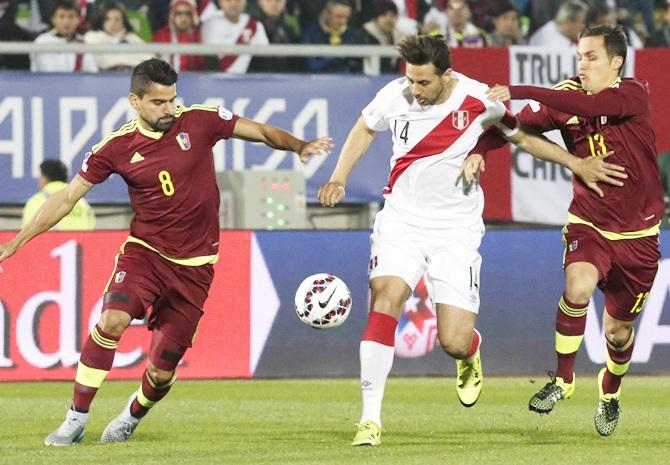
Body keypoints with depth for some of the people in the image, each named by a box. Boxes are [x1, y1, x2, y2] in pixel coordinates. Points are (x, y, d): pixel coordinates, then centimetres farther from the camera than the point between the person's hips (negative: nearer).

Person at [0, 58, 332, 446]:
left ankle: (132, 417, 33)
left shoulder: (199, 121, -5)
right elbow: (68, 198, 2)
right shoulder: (117, 148, -4)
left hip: (194, 265, 0)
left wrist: (298, 146, -16)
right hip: (145, 251, 0)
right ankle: (76, 420, -16)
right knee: (112, 320, -28)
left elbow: (262, 133, 4)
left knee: (162, 372, -1)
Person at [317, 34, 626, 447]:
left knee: (454, 343, -9)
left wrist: (577, 164, 6)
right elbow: (365, 129, 15)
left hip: (456, 230, -1)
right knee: (384, 301, -23)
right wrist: (339, 179, 7)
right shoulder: (395, 96, -8)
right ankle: (371, 419, -17)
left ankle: (470, 357, 33)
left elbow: (522, 136, 8)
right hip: (401, 221, 1)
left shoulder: (479, 100, -12)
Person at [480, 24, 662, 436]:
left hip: (638, 232, -1)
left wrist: (518, 92, -36)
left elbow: (584, 105, -33)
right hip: (588, 221, 1)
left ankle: (610, 395, 40)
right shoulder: (568, 98, -4)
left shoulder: (634, 95, -16)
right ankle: (563, 380, -11)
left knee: (618, 330, 9)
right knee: (578, 287, -30)